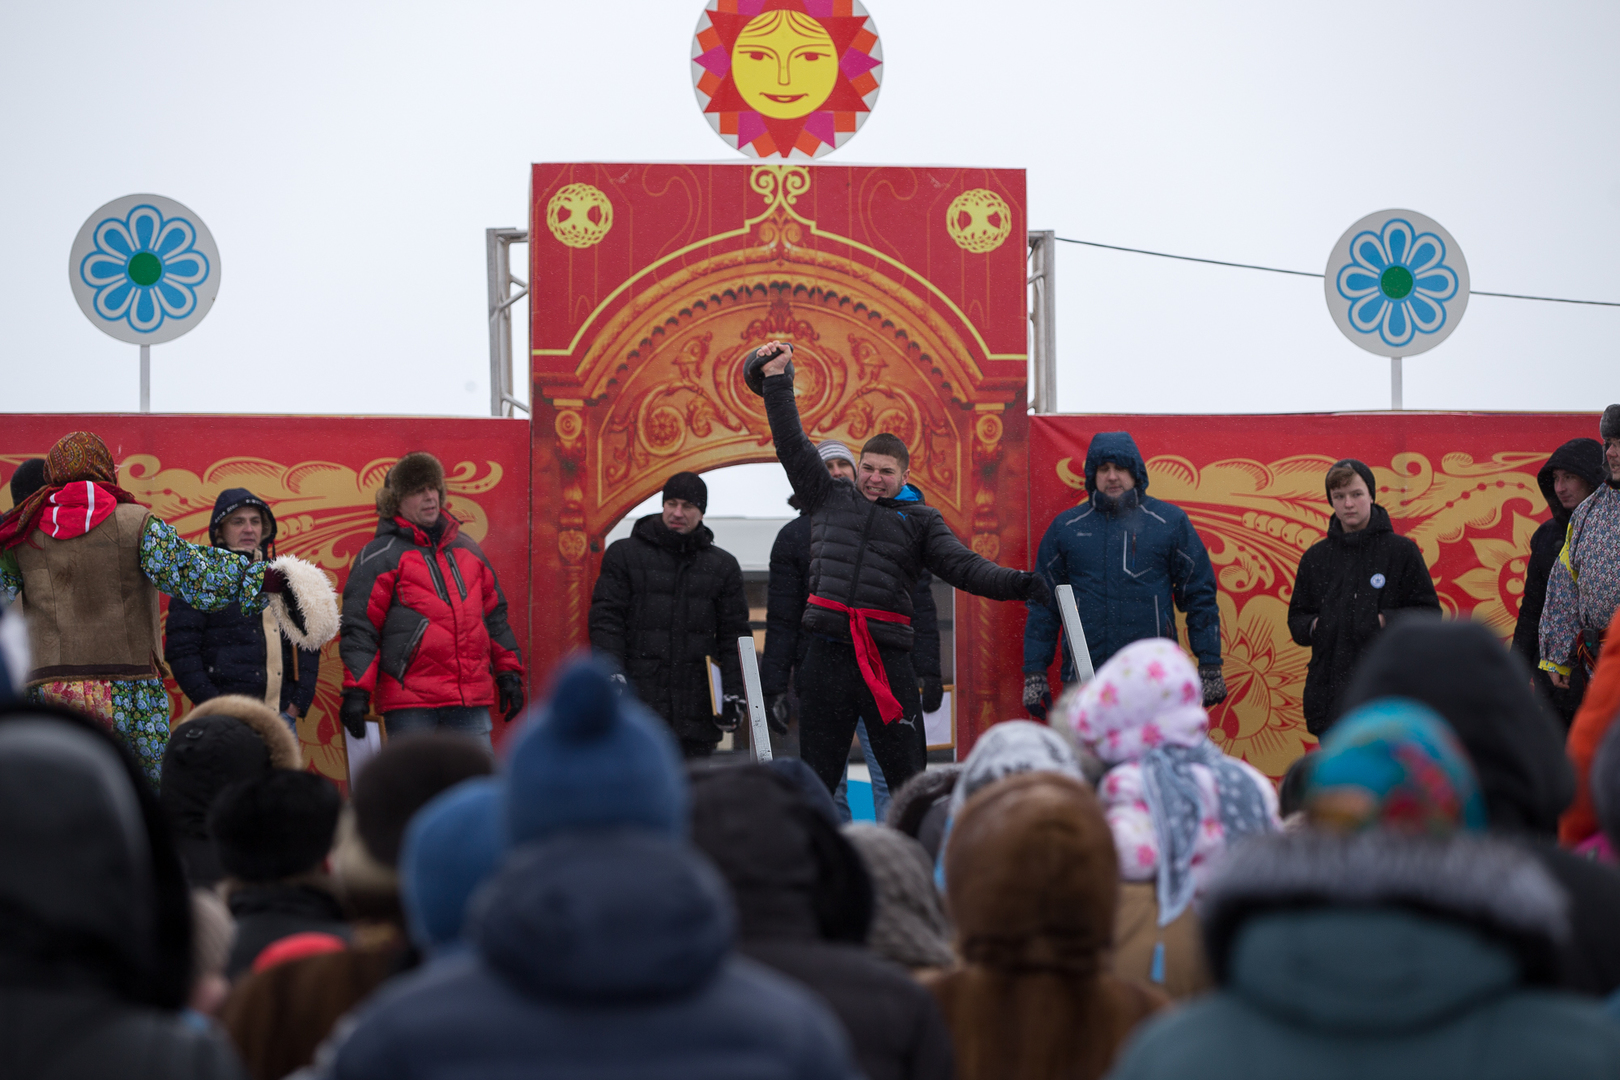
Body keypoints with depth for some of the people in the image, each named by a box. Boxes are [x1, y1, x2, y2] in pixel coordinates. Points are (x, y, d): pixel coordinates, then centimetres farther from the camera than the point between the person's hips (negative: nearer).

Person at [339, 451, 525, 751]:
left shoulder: (467, 549, 18)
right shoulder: (379, 556, 1)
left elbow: (494, 614, 25)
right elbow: (358, 626, -3)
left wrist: (508, 673, 20)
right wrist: (356, 691, -11)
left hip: (471, 702, 5)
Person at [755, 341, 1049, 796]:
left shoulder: (921, 520, 12)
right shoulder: (830, 499, 16)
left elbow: (963, 566, 1)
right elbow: (793, 444, 17)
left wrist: (1015, 583, -17)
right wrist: (777, 380, 15)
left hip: (888, 656, -1)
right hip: (827, 652, 1)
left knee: (908, 778, -2)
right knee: (816, 778, 5)